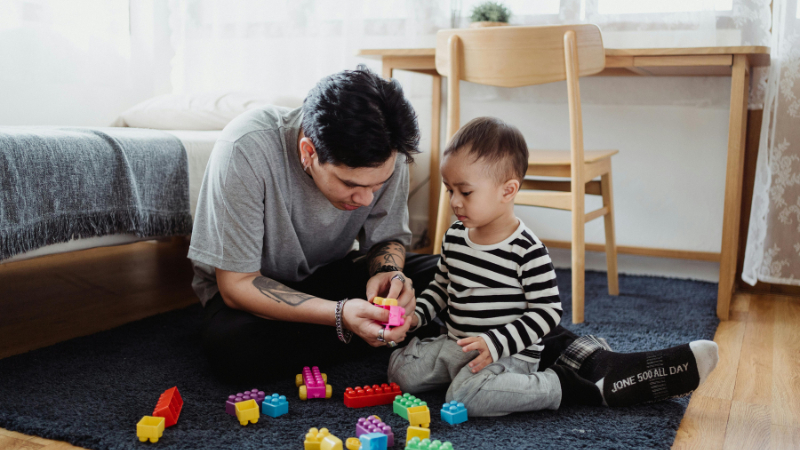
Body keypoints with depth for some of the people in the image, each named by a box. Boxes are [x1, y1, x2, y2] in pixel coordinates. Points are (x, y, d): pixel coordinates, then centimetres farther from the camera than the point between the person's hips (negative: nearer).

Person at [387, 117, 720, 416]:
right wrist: (415, 315, 2)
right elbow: (441, 287, 20)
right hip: (457, 343, 8)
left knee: (466, 395, -34)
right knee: (401, 369, -8)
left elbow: (547, 312, -14)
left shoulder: (527, 250, -16)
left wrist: (495, 344, -24)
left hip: (509, 354, -8)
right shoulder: (454, 237, 6)